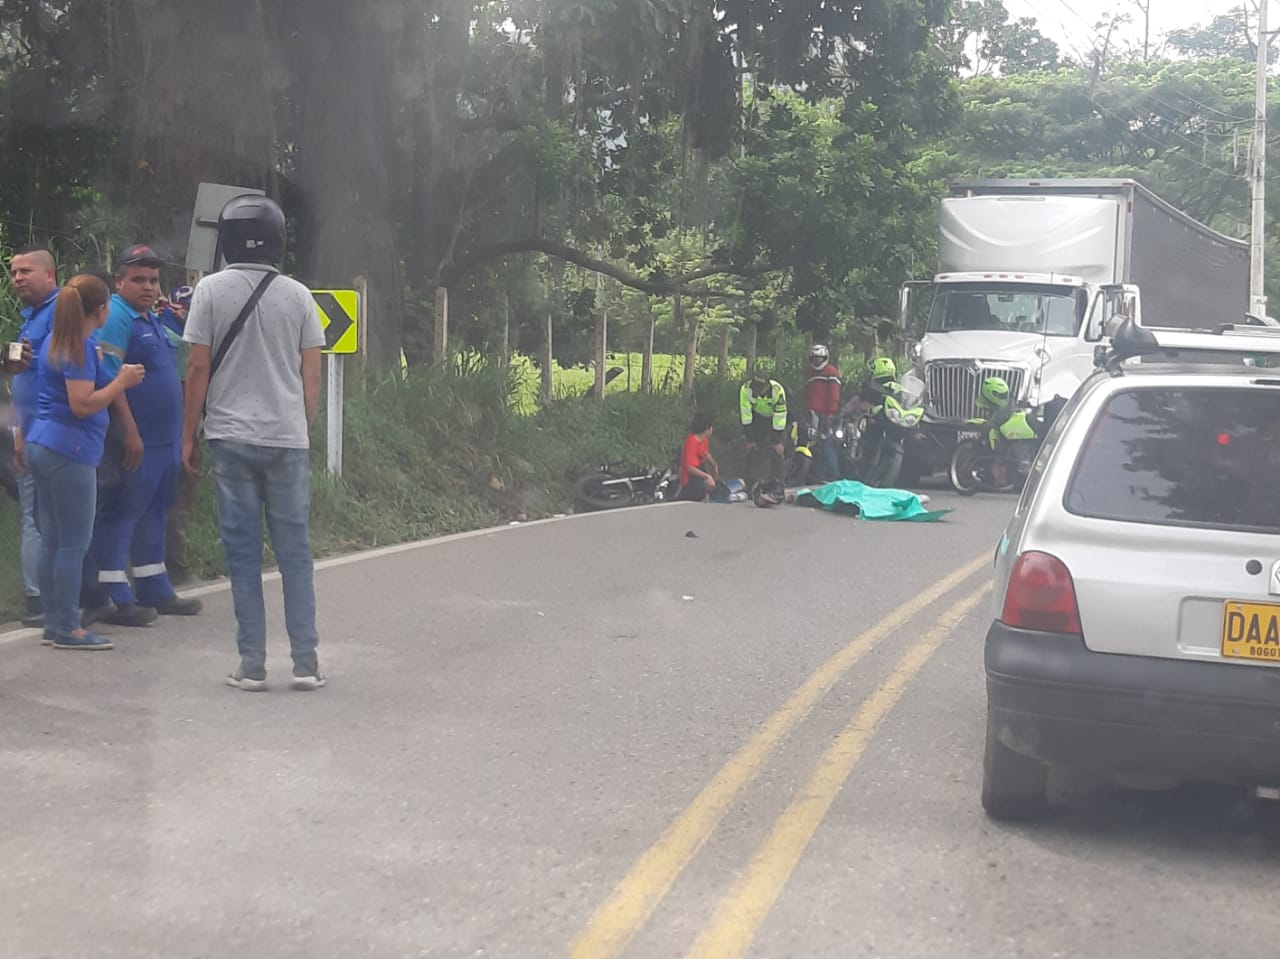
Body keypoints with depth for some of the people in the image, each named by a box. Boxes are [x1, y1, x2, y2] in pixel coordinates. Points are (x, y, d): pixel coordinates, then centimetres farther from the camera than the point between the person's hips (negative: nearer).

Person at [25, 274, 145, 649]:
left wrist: (116, 380, 23)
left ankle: (53, 623, 16)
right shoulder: (81, 348, -14)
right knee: (74, 544, -4)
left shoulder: (55, 341, 15)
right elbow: (83, 404, -20)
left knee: (52, 541, 11)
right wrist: (122, 381, -12)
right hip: (69, 452, -10)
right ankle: (67, 629, -1)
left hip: (41, 446, 10)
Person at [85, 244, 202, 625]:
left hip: (164, 440, 10)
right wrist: (130, 433, -24)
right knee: (118, 515, -4)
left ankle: (155, 592, 24)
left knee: (153, 515, 15)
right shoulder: (116, 318, -13)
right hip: (133, 441, -10)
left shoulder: (154, 320, 17)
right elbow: (109, 379, -21)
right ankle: (114, 598, 1)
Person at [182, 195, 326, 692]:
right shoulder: (297, 295, 2)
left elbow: (198, 367, -4)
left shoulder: (211, 290, -3)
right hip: (288, 438, 1)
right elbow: (311, 375, 4)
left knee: (243, 552, 3)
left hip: (231, 437, -1)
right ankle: (306, 661, 6)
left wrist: (188, 435, 5)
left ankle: (252, 664, 4)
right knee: (295, 550, 7)